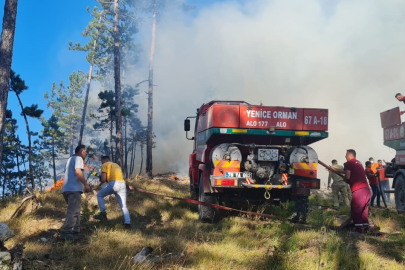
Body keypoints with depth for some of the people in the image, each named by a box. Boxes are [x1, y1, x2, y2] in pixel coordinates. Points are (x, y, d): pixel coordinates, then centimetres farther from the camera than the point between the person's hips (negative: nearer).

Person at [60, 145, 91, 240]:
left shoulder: (71, 159, 26)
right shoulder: (78, 158, -3)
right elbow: (78, 172, -18)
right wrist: (86, 184, -14)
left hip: (67, 189, 10)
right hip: (73, 189, -10)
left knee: (75, 211, 14)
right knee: (73, 211, -13)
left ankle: (75, 232, 13)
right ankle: (66, 233, -17)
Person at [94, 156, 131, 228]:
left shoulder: (104, 165, 12)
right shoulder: (116, 165, 33)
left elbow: (103, 180, 2)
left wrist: (101, 178, 25)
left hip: (113, 184, -6)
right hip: (123, 184, 6)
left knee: (99, 195, 18)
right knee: (123, 206, 9)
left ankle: (103, 213, 9)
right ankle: (127, 222, -5)